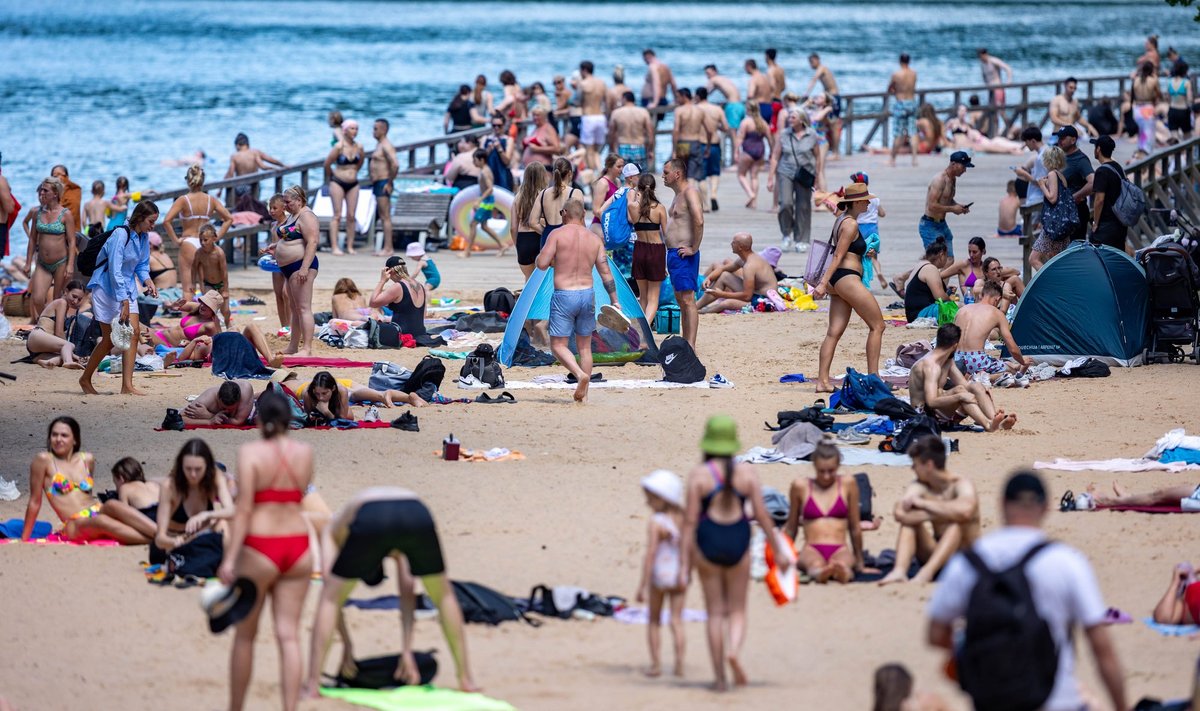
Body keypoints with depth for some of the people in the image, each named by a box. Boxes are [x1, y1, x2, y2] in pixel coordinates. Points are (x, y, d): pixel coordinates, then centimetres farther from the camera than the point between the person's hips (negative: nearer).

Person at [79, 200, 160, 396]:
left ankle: (127, 385, -8)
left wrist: (147, 280, -5)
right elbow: (115, 270, -24)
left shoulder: (143, 238, 4)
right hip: (107, 288, -7)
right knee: (110, 339, -2)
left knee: (133, 333, -6)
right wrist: (124, 302, -25)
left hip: (127, 288, 7)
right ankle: (85, 379, 17)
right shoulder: (121, 235, -21)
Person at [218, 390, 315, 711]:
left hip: (259, 550, -4)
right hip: (296, 547, 4)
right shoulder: (305, 453, 4)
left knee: (245, 636, 10)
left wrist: (230, 558, -15)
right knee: (288, 635, 3)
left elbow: (244, 509, -15)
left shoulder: (250, 453, -9)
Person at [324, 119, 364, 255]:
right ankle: (334, 247, -6)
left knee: (351, 216, 2)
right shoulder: (339, 147, -14)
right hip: (338, 183, -5)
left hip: (353, 184, 5)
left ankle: (350, 246, 7)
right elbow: (327, 164, -5)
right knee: (337, 215, -5)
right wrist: (330, 177, 8)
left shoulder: (359, 147, 1)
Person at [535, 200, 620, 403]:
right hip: (587, 294, 4)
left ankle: (580, 374, -23)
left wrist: (547, 257, 12)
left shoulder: (558, 234, -7)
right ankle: (583, 394, 12)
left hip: (563, 296, -4)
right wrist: (614, 300, 11)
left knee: (558, 345, 2)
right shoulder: (595, 239, 5)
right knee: (584, 347, 14)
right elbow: (606, 273, 5)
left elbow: (541, 264, -11)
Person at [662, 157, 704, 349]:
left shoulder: (690, 192, -13)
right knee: (681, 301, 12)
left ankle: (690, 347, -16)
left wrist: (694, 248, -22)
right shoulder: (678, 195, 19)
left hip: (684, 255, -11)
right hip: (673, 253, 11)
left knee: (688, 300, -13)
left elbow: (699, 221, -26)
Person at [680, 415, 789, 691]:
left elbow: (690, 521, -7)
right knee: (737, 611, 14)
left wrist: (684, 565, -4)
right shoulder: (747, 472, -4)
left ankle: (720, 678, 9)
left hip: (708, 543, -1)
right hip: (738, 542, 1)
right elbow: (761, 515, -4)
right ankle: (734, 650, -17)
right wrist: (777, 550, 6)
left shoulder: (698, 476, -7)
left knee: (715, 612, 10)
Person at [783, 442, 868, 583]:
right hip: (811, 550, 0)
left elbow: (855, 527, 14)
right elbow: (791, 529, 20)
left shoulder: (847, 484, 8)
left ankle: (841, 570, -72)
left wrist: (859, 561, 18)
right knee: (815, 564, -40)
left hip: (840, 550, 0)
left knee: (843, 561, -40)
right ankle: (820, 572, -72)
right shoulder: (801, 487, 9)